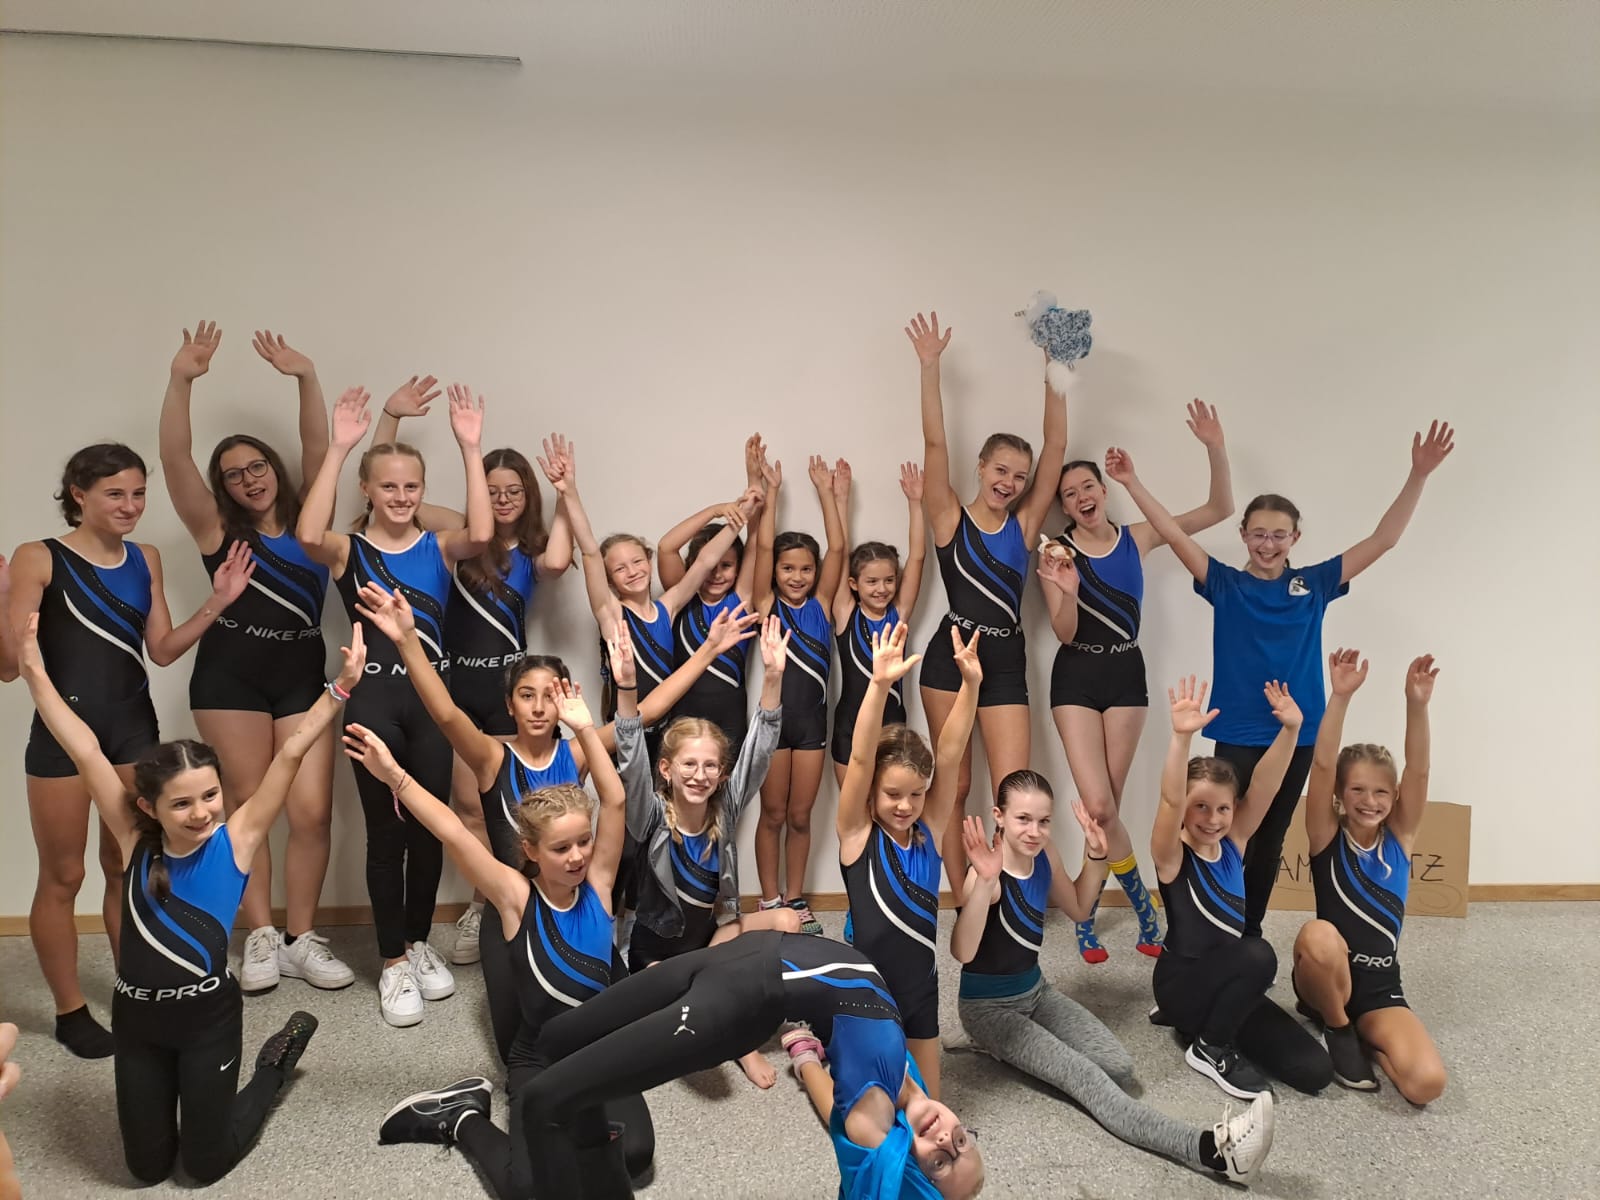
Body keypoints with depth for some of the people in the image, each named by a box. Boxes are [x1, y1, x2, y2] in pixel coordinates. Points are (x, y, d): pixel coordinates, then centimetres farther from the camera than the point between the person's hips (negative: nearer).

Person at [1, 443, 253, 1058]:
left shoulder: (146, 558, 6)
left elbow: (161, 650, 7)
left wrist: (216, 604, -3)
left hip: (133, 725, 5)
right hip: (63, 727, -5)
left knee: (129, 867, 14)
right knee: (62, 876, 6)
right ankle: (70, 1010, 20)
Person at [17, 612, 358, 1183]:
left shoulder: (235, 839, -13)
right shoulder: (136, 843, -8)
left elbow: (290, 754, -21)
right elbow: (85, 752, -12)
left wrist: (340, 687, -27)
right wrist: (34, 671, -14)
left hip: (209, 1016, -3)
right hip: (135, 1017, 3)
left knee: (206, 1165, 12)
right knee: (147, 1168, 16)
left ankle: (277, 1061, 34)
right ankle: (173, 1093, 44)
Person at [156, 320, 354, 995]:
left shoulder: (307, 521, 9)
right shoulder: (217, 529, 4)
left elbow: (318, 449, -2)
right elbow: (175, 458, -8)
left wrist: (306, 377, -14)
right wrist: (181, 381, -20)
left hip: (303, 676, 1)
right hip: (229, 678, -1)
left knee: (312, 810, -5)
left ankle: (301, 940, 8)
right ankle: (261, 937, 14)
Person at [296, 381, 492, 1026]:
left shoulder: (439, 547, 5)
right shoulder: (348, 550, 0)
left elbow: (481, 534, -18)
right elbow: (308, 535, -23)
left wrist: (469, 447, -22)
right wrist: (338, 447, -26)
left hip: (433, 695, 2)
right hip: (374, 698, -2)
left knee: (430, 826, 10)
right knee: (386, 830, 5)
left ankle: (419, 944, 30)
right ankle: (393, 962, 17)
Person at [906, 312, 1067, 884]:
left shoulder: (1024, 523, 7)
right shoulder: (951, 518, 1)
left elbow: (1055, 448, 3)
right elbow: (935, 442, -8)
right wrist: (930, 367, -13)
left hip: (1007, 662, 2)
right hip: (951, 655, -2)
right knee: (953, 787, 6)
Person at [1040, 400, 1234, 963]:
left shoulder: (1137, 537, 1)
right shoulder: (1058, 552, -5)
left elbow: (1220, 510, 1)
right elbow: (1065, 632, -10)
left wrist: (1215, 449, -12)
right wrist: (1066, 590, -30)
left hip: (1126, 674, 2)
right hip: (1076, 678, -2)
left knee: (1106, 806, 3)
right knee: (1099, 809, -11)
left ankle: (1087, 909, 22)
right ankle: (1143, 907, 11)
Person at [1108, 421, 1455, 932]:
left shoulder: (1314, 584, 3)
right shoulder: (1225, 585, -2)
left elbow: (1382, 540, 0)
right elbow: (1174, 534, -9)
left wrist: (1418, 476, -9)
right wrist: (1132, 483, -19)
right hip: (1237, 735, -2)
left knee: (1269, 843, 14)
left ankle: (1251, 934, 29)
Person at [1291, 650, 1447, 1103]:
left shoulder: (1399, 837, 1)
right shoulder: (1327, 838, -6)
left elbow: (1419, 770, -15)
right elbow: (1322, 766, -21)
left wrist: (1417, 704, -30)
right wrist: (1340, 697, -33)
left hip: (1380, 987, 2)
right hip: (1325, 980, -2)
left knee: (1427, 1082, -25)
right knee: (1319, 934, -38)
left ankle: (1366, 1037, 8)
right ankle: (1338, 1029, -8)